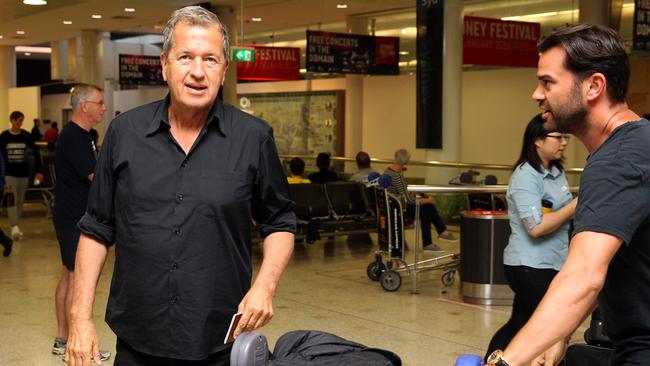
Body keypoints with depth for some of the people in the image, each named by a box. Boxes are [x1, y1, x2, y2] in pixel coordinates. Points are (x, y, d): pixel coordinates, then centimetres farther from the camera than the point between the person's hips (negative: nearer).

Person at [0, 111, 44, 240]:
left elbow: (36, 153, 5)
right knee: (12, 200, -13)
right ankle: (14, 227, -19)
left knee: (20, 201, 10)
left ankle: (16, 226, 23)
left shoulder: (26, 136, 0)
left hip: (24, 173, 2)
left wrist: (38, 171, 0)